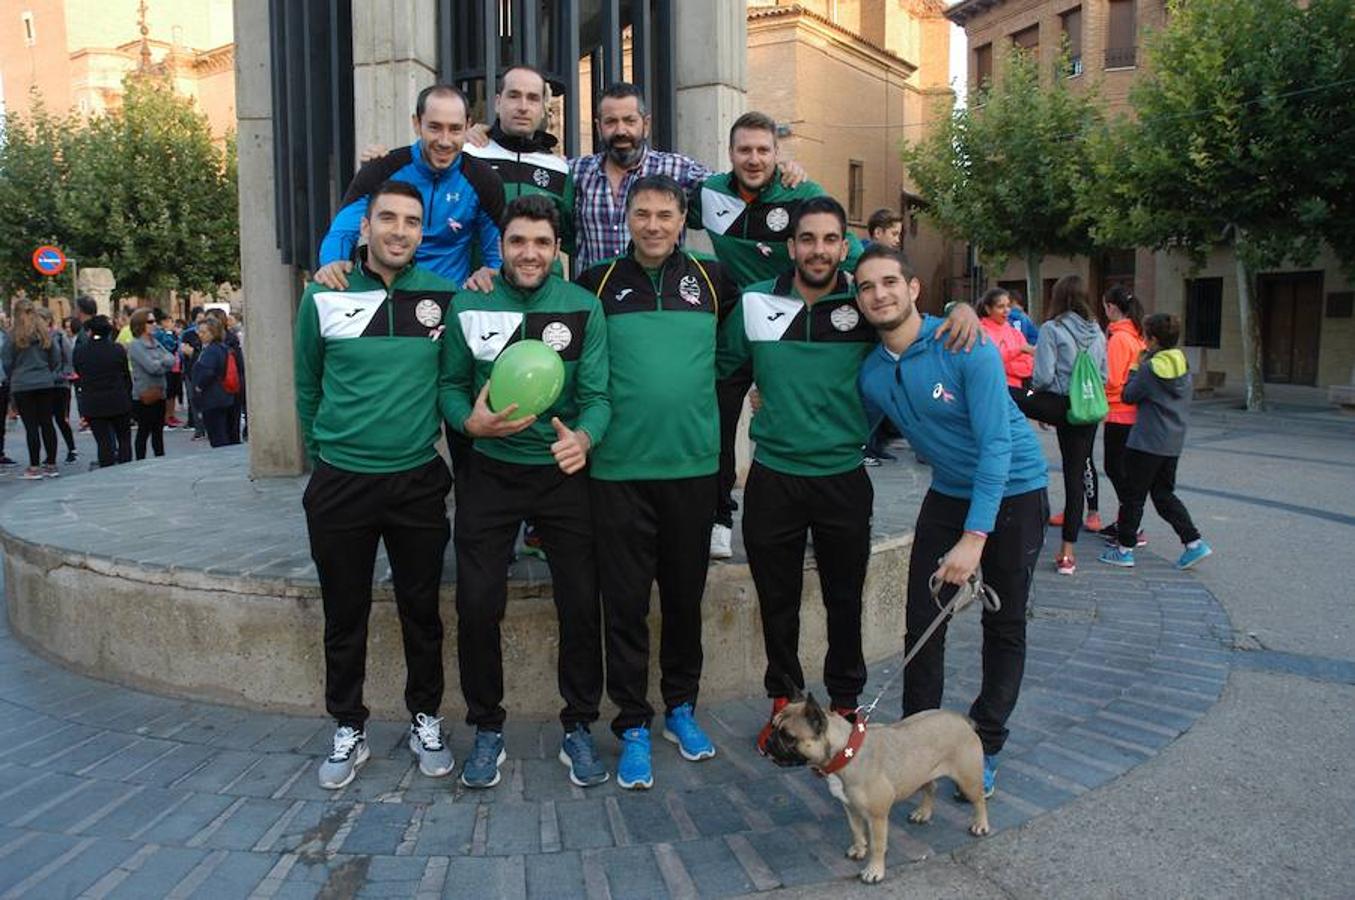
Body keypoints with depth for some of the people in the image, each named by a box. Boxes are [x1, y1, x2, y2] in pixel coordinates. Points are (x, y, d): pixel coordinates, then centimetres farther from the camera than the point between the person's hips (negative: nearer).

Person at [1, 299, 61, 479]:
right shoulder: (45, 333, 1)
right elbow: (56, 358, 5)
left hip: (22, 385, -3)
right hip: (45, 384, 3)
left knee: (31, 426, -1)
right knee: (47, 423, 8)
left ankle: (34, 467, 2)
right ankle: (51, 465, 12)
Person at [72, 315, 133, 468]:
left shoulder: (79, 351, -3)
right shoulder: (118, 349, -4)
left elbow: (78, 379, 4)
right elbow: (127, 376, 1)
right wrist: (129, 400, 9)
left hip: (92, 404, 0)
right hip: (118, 402, 0)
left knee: (103, 442, 3)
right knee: (124, 439, 11)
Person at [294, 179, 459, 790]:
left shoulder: (443, 297, -1)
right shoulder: (324, 297, -2)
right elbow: (308, 385, 11)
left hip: (418, 481, 0)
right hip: (339, 483, 0)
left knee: (421, 610, 10)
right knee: (344, 616, 10)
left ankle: (425, 722, 28)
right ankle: (348, 731, 27)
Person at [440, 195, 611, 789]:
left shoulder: (583, 307, -3)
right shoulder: (468, 306, -1)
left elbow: (596, 394, -8)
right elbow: (451, 384, 5)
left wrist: (582, 437, -29)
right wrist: (470, 422, -17)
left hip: (562, 473, 0)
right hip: (490, 473, 1)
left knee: (581, 602, 1)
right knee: (477, 605, -1)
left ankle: (578, 728, 21)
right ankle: (487, 730, 20)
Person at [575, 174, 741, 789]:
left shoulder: (712, 279, 6)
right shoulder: (598, 283, 3)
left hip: (694, 465, 2)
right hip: (619, 468, -1)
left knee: (685, 595, 13)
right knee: (625, 602, 3)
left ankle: (681, 708, 31)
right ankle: (633, 726, 17)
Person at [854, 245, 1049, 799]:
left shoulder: (965, 347, -25)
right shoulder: (872, 373, -8)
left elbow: (996, 445, -28)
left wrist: (974, 536, -33)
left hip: (1013, 490, -4)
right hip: (948, 493, 4)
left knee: (1004, 625, 7)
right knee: (922, 623, 1)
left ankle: (985, 748, 22)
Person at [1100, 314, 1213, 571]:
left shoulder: (1150, 368, -17)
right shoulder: (1183, 367, 6)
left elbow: (1128, 396, -8)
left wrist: (1135, 367, 3)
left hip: (1146, 443, -7)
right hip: (1173, 443, 7)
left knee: (1133, 495, 4)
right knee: (1164, 494, 17)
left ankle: (1124, 549, 11)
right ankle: (1193, 542, 9)